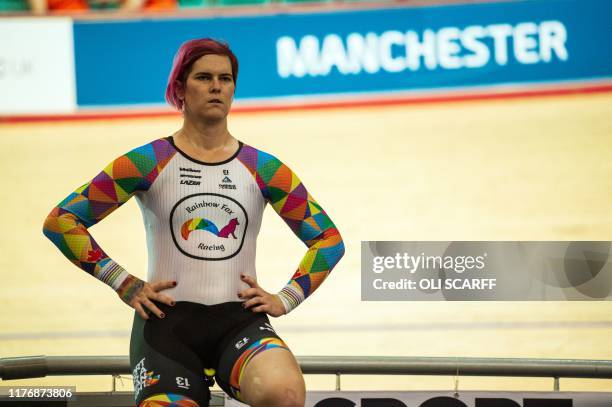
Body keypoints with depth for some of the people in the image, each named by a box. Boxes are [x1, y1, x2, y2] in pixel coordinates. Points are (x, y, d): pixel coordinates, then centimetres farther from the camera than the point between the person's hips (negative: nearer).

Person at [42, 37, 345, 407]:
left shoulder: (264, 169, 8)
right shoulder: (147, 163, 2)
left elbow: (330, 239, 16)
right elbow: (61, 221, 1)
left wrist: (285, 299, 3)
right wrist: (125, 285, -3)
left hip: (240, 320, 0)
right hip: (167, 321, 0)